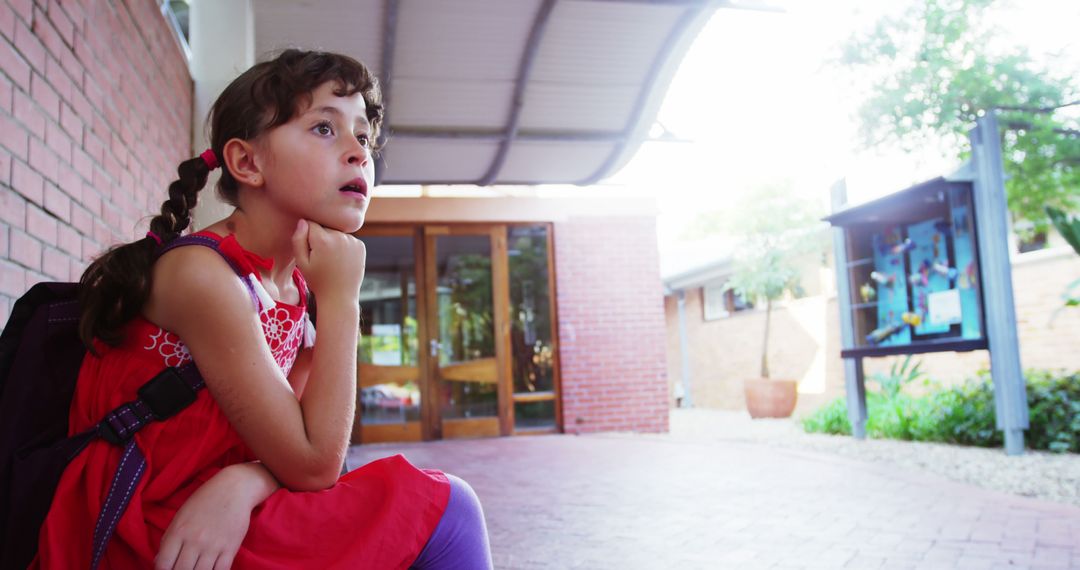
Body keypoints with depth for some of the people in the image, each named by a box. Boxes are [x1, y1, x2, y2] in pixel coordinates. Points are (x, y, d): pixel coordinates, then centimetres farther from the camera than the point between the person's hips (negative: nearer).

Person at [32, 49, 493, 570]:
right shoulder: (201, 271, -19)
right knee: (441, 509, -12)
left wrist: (241, 483, -21)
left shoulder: (295, 283, 5)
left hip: (219, 521, 7)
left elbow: (309, 446, 0)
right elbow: (314, 465, -19)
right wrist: (341, 300, -18)